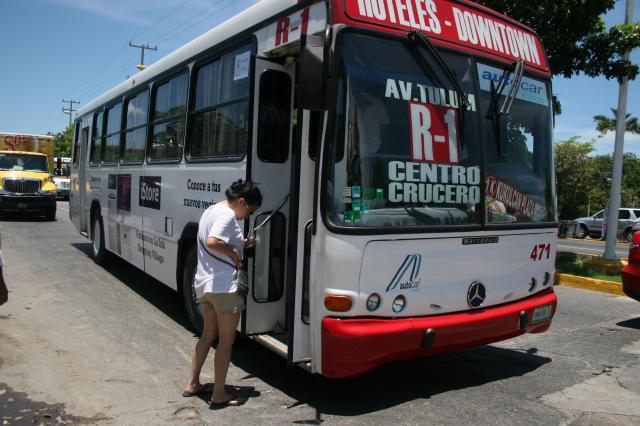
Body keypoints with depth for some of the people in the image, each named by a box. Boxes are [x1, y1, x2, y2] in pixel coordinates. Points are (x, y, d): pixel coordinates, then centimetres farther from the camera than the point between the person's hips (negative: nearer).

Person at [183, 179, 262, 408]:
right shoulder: (228, 214, -16)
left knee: (208, 335, 22)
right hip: (223, 286, -9)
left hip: (203, 284, 9)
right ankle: (219, 394, 12)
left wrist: (243, 243, 12)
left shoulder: (211, 210, 14)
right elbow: (212, 243, -30)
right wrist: (235, 253, -15)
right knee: (226, 341, 3)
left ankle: (192, 384, 30)